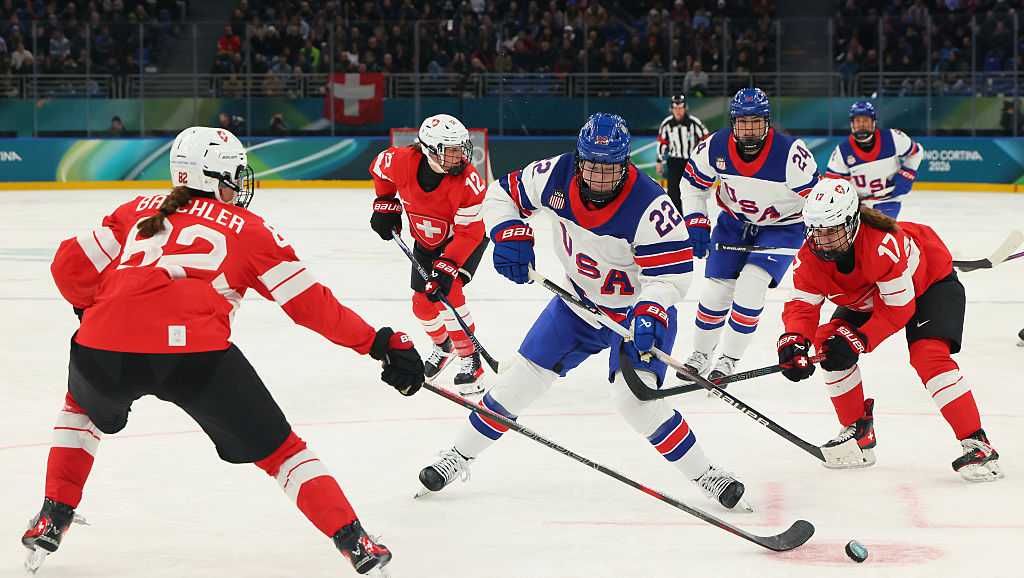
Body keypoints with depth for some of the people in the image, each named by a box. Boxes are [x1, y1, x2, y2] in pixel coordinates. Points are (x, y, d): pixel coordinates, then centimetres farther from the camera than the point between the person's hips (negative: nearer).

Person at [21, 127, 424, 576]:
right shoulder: (249, 230, 18)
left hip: (103, 344, 3)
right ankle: (354, 542, 4)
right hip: (196, 352, -3)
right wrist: (379, 344, 15)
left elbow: (70, 266, 25)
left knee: (84, 406, 38)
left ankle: (51, 521, 31)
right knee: (278, 449, 13)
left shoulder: (138, 211, 26)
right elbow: (310, 303, 12)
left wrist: (94, 311, 44)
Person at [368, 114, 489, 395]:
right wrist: (385, 204, -2)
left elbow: (468, 233, -32)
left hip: (467, 237, -5)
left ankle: (470, 360, -11)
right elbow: (380, 167, -1)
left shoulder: (467, 180, -36)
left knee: (447, 291, -24)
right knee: (422, 302, 8)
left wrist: (447, 267, -38)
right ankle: (443, 346, 40)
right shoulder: (401, 161, -27)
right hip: (427, 240, 5)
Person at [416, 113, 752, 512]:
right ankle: (459, 457, 21)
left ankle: (705, 475, -9)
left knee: (635, 397, -23)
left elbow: (672, 272, -29)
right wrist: (510, 236, -18)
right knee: (524, 375, 4)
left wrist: (650, 313, -46)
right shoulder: (556, 176, -18)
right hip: (580, 300, 5)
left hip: (640, 309, -5)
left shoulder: (649, 205, -31)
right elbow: (503, 194, -1)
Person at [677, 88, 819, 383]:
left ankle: (728, 360, -7)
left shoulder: (791, 153, -30)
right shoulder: (715, 147, -20)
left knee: (751, 282, -20)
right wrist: (696, 224, -10)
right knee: (717, 288, 1)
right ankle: (699, 355, 22)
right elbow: (692, 184, -3)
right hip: (734, 220, 4)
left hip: (781, 226, -4)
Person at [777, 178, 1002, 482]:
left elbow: (898, 308, -34)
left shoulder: (883, 244, -41)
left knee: (928, 354, -27)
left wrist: (858, 341, -38)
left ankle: (978, 445, -25)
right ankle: (859, 432, 7)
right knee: (828, 341, -8)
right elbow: (802, 304, -21)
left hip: (931, 282, -7)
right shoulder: (811, 254, -23)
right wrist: (793, 341, -42)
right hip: (867, 295, 7)